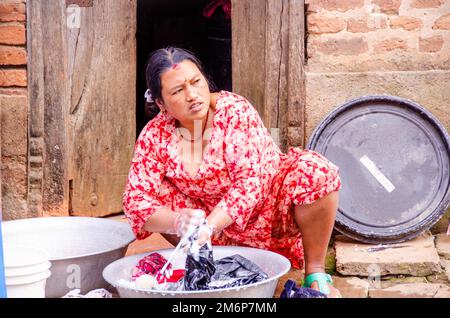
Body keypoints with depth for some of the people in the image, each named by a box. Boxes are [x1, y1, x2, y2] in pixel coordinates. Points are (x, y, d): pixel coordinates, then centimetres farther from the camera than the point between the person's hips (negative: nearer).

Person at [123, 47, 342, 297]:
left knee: (316, 171, -29)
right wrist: (179, 223, -38)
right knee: (157, 192, -18)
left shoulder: (235, 110, -20)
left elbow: (252, 182, -28)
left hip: (269, 212, -2)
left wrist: (207, 227, -41)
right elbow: (136, 201, -17)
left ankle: (315, 272, -13)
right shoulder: (154, 136, -11)